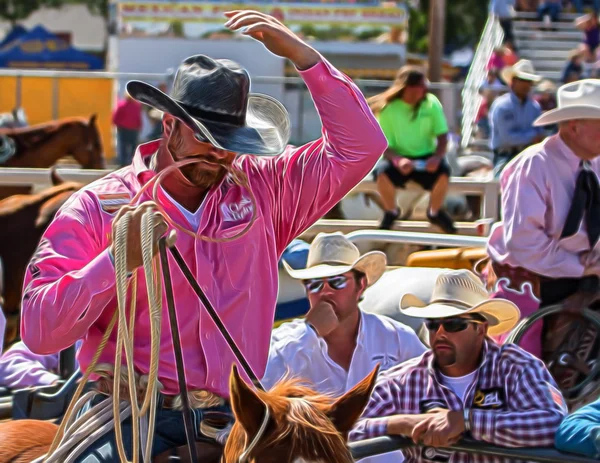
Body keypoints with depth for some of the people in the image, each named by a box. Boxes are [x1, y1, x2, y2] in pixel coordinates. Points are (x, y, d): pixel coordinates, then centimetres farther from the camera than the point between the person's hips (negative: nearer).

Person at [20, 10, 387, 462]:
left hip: (232, 419, 3)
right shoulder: (97, 208, 1)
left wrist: (300, 52, 2)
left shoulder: (260, 191, 13)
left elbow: (359, 145, 10)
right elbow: (39, 331, -6)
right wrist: (118, 259, -20)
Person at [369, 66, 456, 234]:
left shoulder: (431, 103, -4)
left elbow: (443, 137, -5)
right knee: (383, 172, -33)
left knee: (443, 171, -30)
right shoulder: (388, 108, -10)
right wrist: (398, 160, -34)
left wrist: (437, 157, -27)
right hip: (399, 158, -1)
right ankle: (391, 212, 1)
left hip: (426, 158, 1)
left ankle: (434, 212, 2)